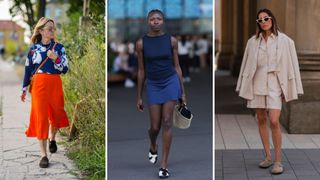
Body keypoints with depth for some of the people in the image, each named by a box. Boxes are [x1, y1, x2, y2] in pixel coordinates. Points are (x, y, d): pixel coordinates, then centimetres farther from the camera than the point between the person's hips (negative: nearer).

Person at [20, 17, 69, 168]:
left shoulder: (59, 48, 1)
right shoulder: (33, 48, 2)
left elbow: (64, 69, -3)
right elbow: (28, 69, 8)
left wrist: (55, 58, -20)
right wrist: (24, 89, 8)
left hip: (55, 85, 1)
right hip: (39, 85, -1)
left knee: (56, 114, 14)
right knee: (40, 117, -7)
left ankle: (52, 139, 45)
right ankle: (43, 155, -6)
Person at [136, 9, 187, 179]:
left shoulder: (171, 40, -2)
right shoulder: (141, 43, -2)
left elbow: (177, 67, 4)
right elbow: (141, 71, 3)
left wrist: (182, 92, 4)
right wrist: (139, 96, 4)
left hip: (171, 82, 0)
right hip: (153, 85, 1)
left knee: (167, 123, -5)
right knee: (155, 126, 4)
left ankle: (164, 165, 1)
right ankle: (153, 147, 40)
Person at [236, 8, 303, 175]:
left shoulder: (284, 41, -1)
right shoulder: (253, 41, 5)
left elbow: (290, 64, 0)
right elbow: (246, 65, 9)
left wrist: (290, 90, -2)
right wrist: (244, 88, 8)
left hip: (275, 84, -3)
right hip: (257, 84, 3)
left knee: (274, 121, -14)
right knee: (261, 120, 8)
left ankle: (278, 161, -6)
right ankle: (268, 157, 19)